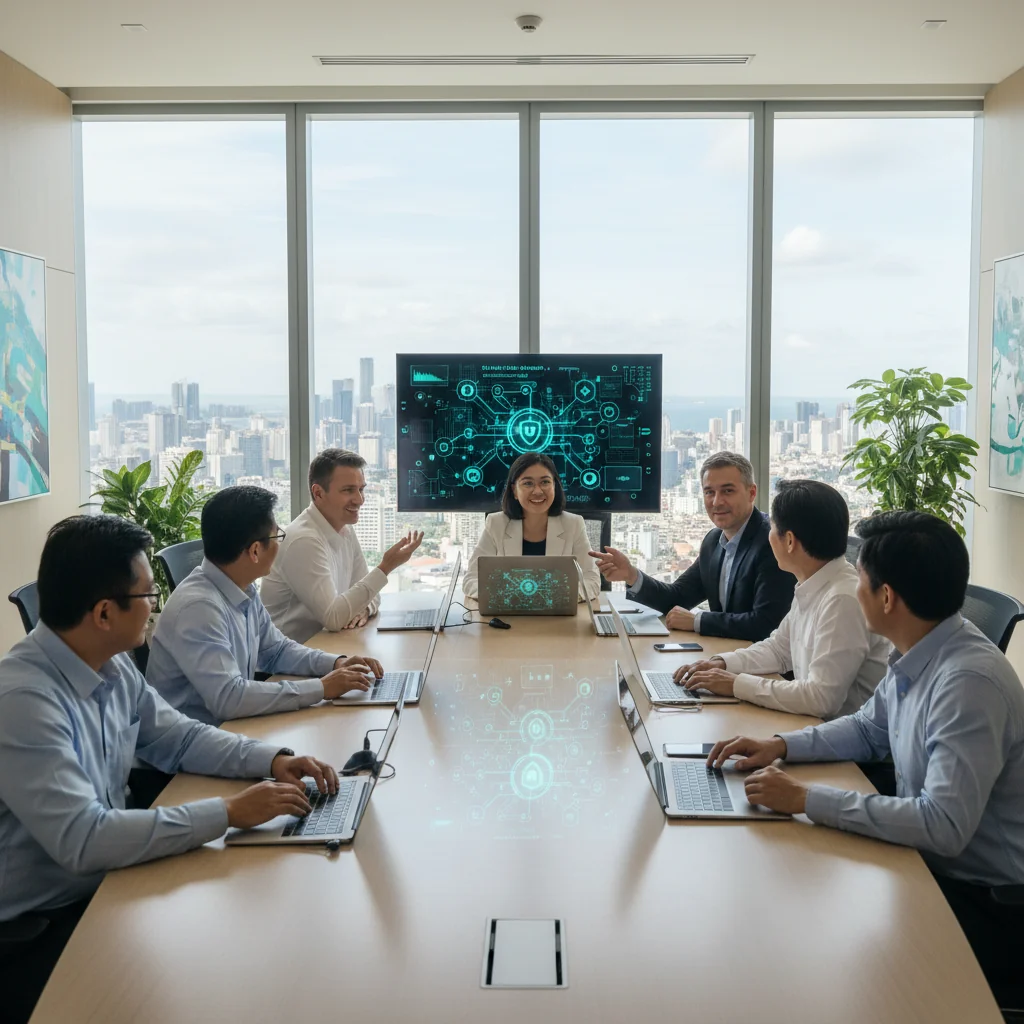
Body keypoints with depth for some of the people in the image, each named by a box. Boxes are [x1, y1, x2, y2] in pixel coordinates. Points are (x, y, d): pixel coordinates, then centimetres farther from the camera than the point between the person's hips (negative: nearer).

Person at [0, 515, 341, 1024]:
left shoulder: (112, 667, -1)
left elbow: (178, 737, 12)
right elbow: (82, 840, -32)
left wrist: (273, 759, -5)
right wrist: (228, 813, -29)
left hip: (100, 886, 8)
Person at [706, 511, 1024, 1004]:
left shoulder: (969, 681, -29)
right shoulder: (918, 652, -1)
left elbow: (945, 826, -34)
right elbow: (868, 730, 16)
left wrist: (808, 798, -30)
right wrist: (780, 746, 1)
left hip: (984, 905, -8)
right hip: (930, 864, 8)